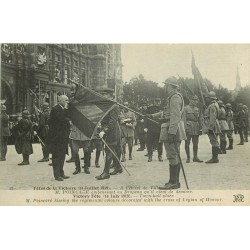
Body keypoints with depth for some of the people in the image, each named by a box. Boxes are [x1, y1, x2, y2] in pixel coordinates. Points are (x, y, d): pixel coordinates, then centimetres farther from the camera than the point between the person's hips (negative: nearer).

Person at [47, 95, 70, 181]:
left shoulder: (63, 109, 16)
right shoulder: (55, 109, -13)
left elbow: (67, 119, 18)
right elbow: (61, 119, -25)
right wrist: (65, 109, -14)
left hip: (63, 137, 9)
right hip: (56, 137, -9)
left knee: (62, 155, 13)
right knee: (56, 156, -4)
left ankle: (61, 173, 21)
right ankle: (57, 175, 0)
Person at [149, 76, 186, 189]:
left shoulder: (175, 97, -13)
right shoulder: (173, 97, 20)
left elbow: (175, 116, -21)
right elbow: (166, 112, 34)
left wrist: (171, 132, -26)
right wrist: (153, 116, 43)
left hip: (172, 130, -11)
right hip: (172, 131, 11)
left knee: (172, 156, -9)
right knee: (175, 156, 12)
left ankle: (173, 183, -8)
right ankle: (175, 181, 17)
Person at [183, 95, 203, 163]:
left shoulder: (197, 109, 16)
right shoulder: (186, 108, -1)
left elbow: (199, 119, 18)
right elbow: (184, 119, -7)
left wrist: (199, 127, 11)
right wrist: (185, 127, -15)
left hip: (196, 129, 5)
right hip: (188, 127, -5)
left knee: (195, 143, 7)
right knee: (187, 143, -1)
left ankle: (195, 157, 14)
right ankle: (188, 157, 6)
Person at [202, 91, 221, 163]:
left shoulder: (213, 106, -16)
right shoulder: (212, 105, 18)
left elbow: (213, 118, -22)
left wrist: (210, 128, -24)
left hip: (212, 127, -11)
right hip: (211, 127, 11)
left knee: (214, 142, -7)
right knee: (214, 142, 12)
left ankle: (215, 158, -4)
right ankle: (214, 157, 17)